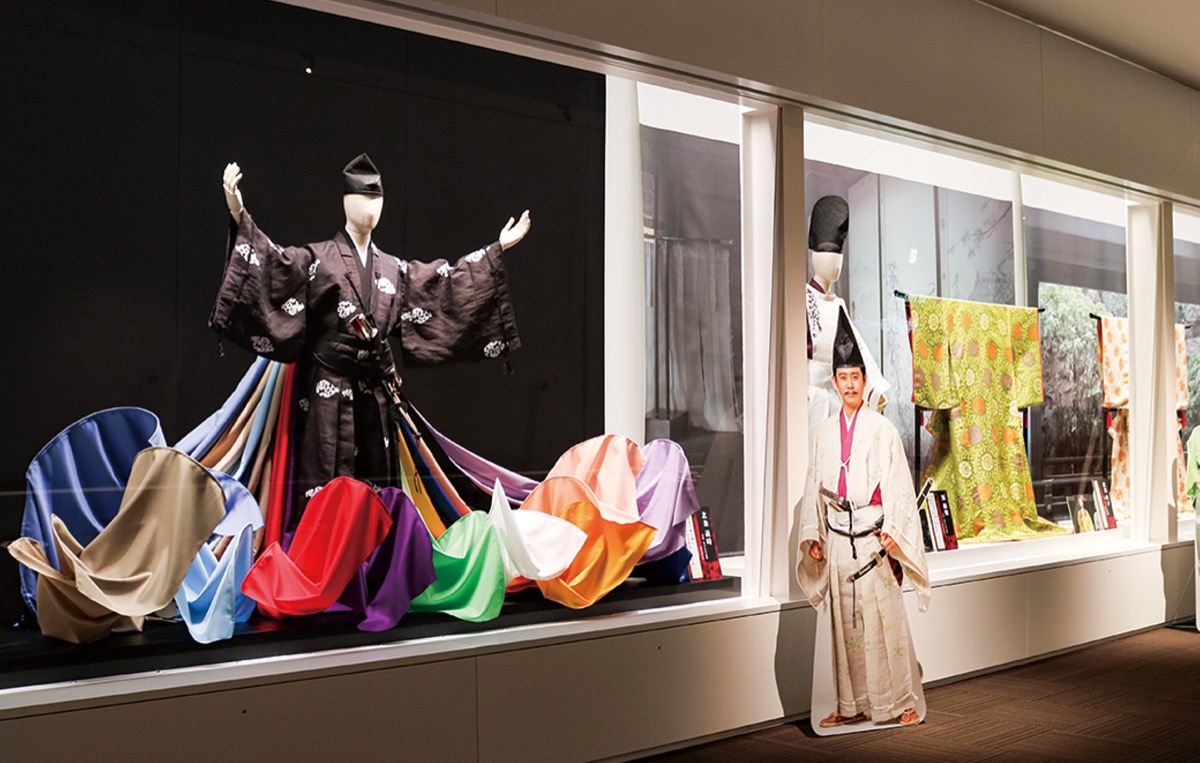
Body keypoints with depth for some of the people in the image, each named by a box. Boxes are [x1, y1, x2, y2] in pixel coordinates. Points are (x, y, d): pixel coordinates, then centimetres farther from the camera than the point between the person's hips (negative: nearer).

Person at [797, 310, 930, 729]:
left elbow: (897, 483, -5)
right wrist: (812, 534, 7)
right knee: (844, 623, 8)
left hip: (872, 534, -4)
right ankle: (853, 705, 18)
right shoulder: (825, 431, 11)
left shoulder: (882, 429, -1)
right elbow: (814, 485, 13)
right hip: (837, 537, 4)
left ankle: (903, 702, 9)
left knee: (885, 619, -3)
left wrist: (892, 531, -15)